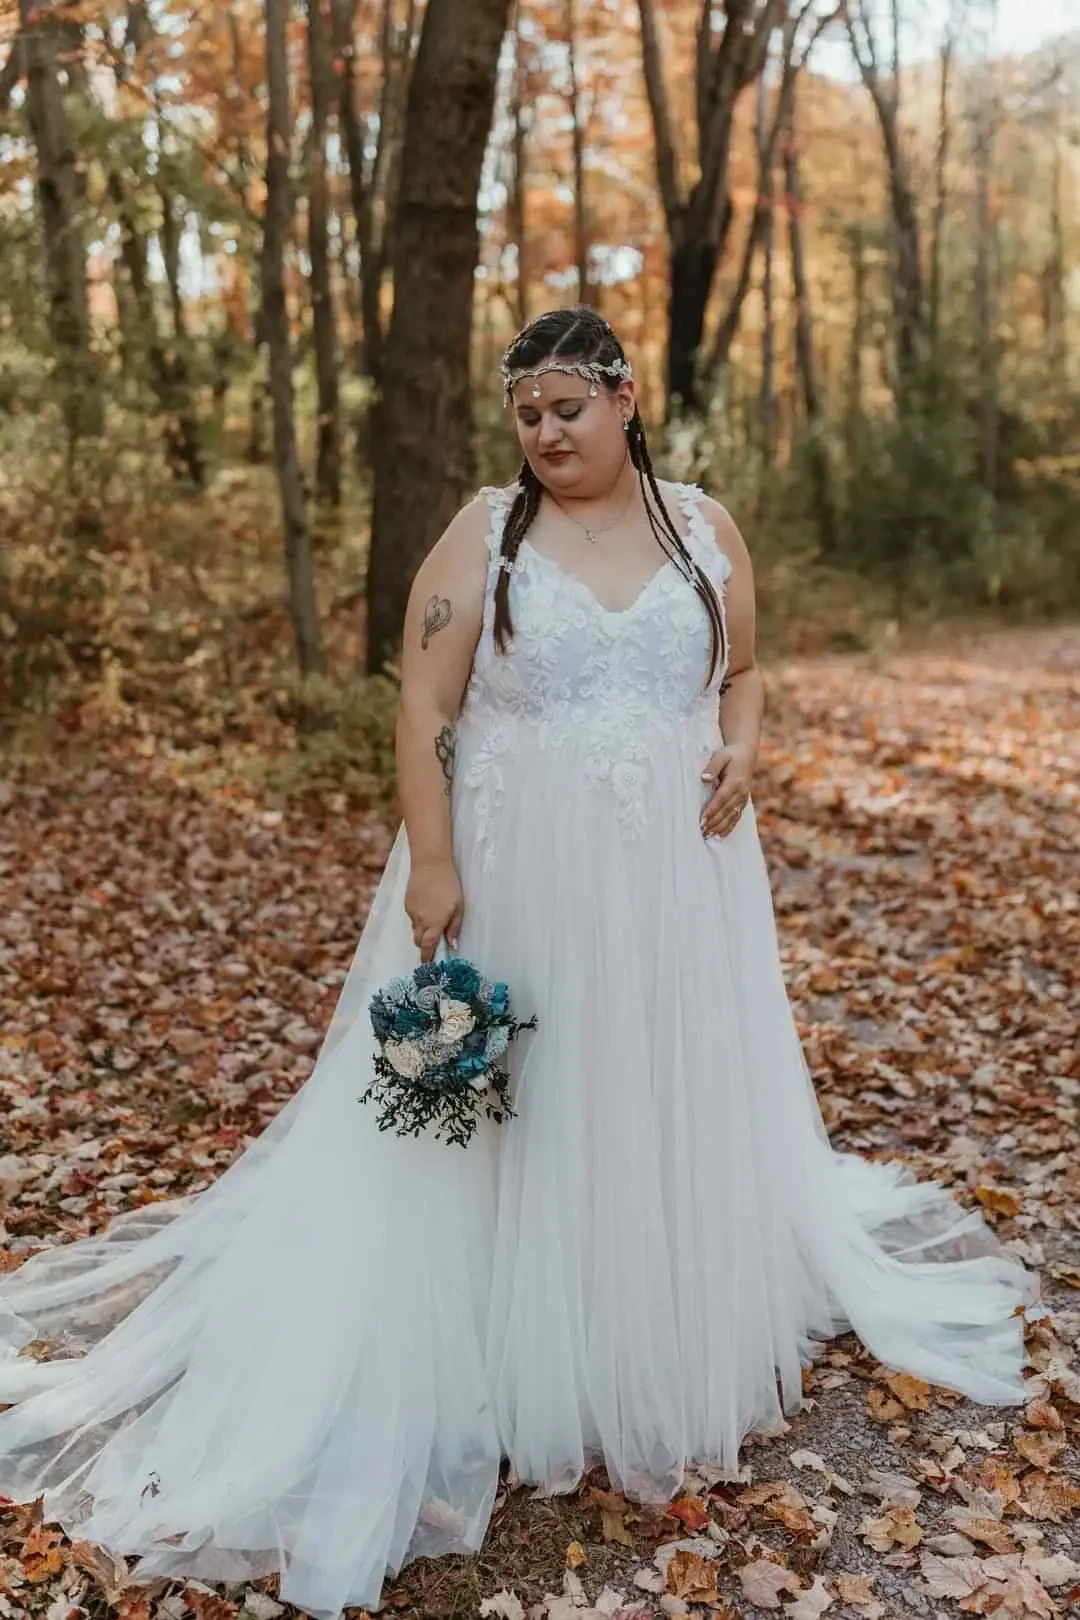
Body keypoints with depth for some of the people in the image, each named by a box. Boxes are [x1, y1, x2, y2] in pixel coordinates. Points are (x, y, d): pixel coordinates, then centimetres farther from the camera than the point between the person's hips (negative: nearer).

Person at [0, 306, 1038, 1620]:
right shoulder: (483, 533, -3)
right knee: (522, 1112, 7)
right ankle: (526, 1372, 25)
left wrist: (743, 748, -7)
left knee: (679, 1101, 14)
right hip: (521, 873, -3)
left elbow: (742, 671, 14)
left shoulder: (705, 526, 6)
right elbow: (425, 705, -7)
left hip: (681, 874, 3)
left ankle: (683, 1353, 36)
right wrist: (430, 863, -15)